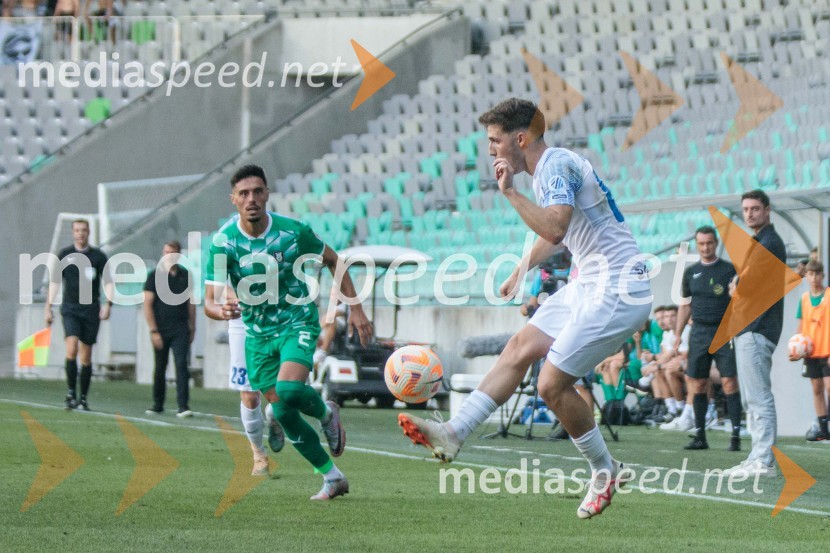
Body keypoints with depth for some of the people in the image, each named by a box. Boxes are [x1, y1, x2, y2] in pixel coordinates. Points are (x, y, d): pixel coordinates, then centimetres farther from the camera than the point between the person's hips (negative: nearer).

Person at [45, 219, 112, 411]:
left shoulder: (99, 256, 5)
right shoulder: (64, 255, 5)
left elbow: (108, 281, 4)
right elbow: (54, 281, 9)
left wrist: (108, 304, -10)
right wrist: (48, 307, 4)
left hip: (91, 309, 1)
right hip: (70, 309, -1)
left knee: (86, 357, 3)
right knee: (72, 348, -20)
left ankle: (83, 399, 10)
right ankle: (71, 392, -12)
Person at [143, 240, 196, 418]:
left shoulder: (186, 276, 8)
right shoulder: (155, 275, 0)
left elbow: (191, 303, 15)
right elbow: (147, 305, -3)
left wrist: (192, 328, 12)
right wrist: (153, 331, -9)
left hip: (180, 330, 1)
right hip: (160, 329, -1)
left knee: (182, 365, -11)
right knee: (160, 368, 8)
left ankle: (183, 406, -15)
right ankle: (158, 404, 23)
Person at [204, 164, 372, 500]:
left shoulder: (292, 231, -14)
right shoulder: (223, 241, -13)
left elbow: (333, 261, 4)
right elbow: (209, 301, -16)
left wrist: (355, 309, 0)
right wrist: (222, 311, -40)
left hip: (298, 322, -3)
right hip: (257, 333, 3)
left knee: (289, 389, -28)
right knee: (283, 413, 1)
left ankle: (326, 413, 7)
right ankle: (332, 478, 16)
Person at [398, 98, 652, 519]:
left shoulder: (557, 166, -17)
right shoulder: (547, 170, 14)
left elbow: (554, 228, -34)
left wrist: (510, 193, -25)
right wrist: (522, 269, 40)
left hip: (618, 289, -10)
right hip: (590, 285, 10)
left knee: (553, 384, -9)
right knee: (519, 350, 8)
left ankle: (605, 472, 8)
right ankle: (453, 433, 11)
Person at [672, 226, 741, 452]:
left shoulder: (729, 269, 2)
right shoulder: (691, 272, 12)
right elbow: (685, 306, 18)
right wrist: (677, 335, 14)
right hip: (699, 333, 4)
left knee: (729, 382, -10)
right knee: (697, 384, 3)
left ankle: (735, 435, -9)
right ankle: (700, 435, 10)